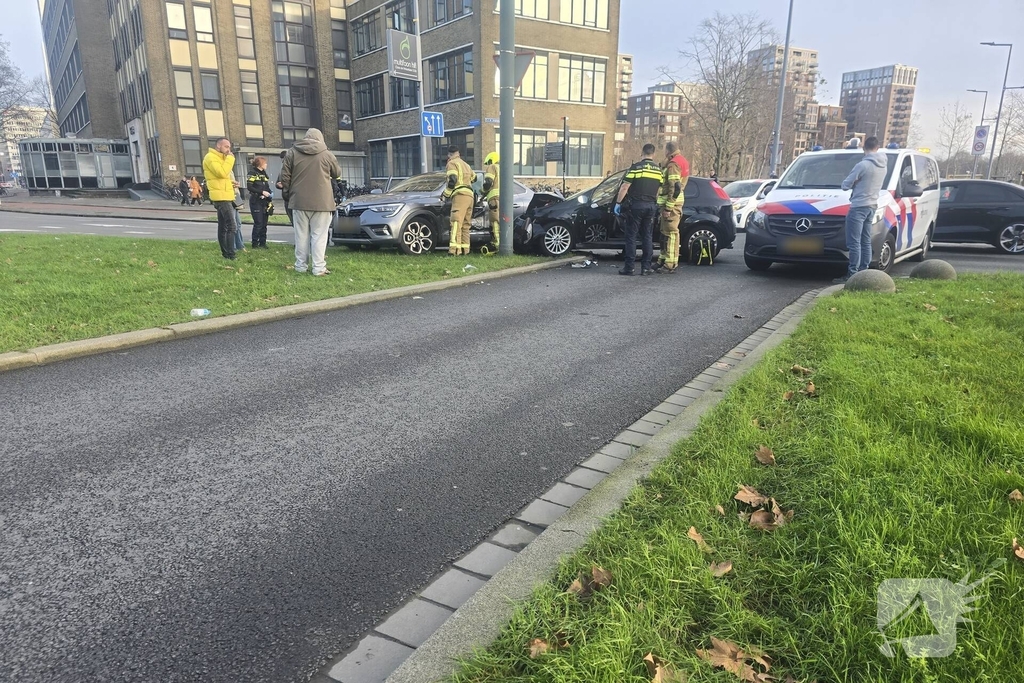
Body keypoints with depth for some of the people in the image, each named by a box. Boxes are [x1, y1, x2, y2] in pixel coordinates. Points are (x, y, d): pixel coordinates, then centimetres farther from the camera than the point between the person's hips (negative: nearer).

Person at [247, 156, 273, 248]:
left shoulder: (264, 173, 16)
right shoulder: (252, 173, -6)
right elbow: (249, 187, -13)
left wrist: (270, 193, 3)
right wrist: (262, 192, -18)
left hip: (265, 202, 7)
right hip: (256, 201, -7)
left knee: (264, 223, 7)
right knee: (258, 223, -8)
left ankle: (263, 243, 14)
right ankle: (255, 244, 1)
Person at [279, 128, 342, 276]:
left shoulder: (292, 152, 6)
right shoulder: (326, 154, 0)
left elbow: (285, 176, 5)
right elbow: (337, 173, 13)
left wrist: (288, 194, 16)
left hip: (299, 201, 2)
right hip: (321, 201, -2)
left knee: (301, 235, 9)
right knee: (319, 236, -1)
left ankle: (301, 266, 14)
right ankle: (319, 268, -4)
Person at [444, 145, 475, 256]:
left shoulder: (452, 164, 1)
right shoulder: (465, 164, 27)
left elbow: (452, 181, -12)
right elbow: (473, 177, 40)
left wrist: (445, 193, -2)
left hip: (460, 195, -8)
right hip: (470, 196, 8)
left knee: (456, 222, -18)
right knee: (465, 224, 11)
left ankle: (454, 249, -29)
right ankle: (465, 249, 9)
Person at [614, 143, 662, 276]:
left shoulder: (636, 167, -7)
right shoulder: (658, 170, 9)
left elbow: (624, 187, -11)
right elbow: (659, 191, 14)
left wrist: (618, 203, -5)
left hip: (636, 205, -4)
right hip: (651, 206, 4)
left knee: (631, 236, 0)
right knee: (647, 237, 10)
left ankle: (629, 267, -1)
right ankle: (646, 267, 10)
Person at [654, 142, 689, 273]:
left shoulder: (673, 164, -13)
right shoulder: (680, 162, 20)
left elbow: (675, 188, -22)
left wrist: (668, 208, -23)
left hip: (671, 203, -11)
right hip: (672, 202, 11)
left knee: (671, 233, -9)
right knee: (666, 232, 17)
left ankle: (671, 264, -8)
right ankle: (663, 260, 25)